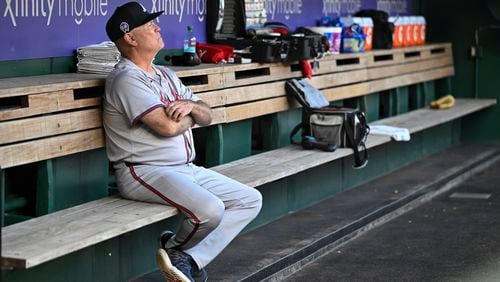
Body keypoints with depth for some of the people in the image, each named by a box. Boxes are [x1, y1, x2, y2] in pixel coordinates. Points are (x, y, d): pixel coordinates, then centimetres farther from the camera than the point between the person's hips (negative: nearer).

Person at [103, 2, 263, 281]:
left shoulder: (166, 75, 18)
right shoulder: (127, 79, -11)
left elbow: (207, 116, 15)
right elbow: (168, 127, -21)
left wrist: (191, 106, -9)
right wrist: (190, 117, 2)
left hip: (187, 169, 10)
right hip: (145, 172, -10)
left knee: (251, 200, 1)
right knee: (210, 210, -31)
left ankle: (188, 259, -10)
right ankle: (175, 248, 2)